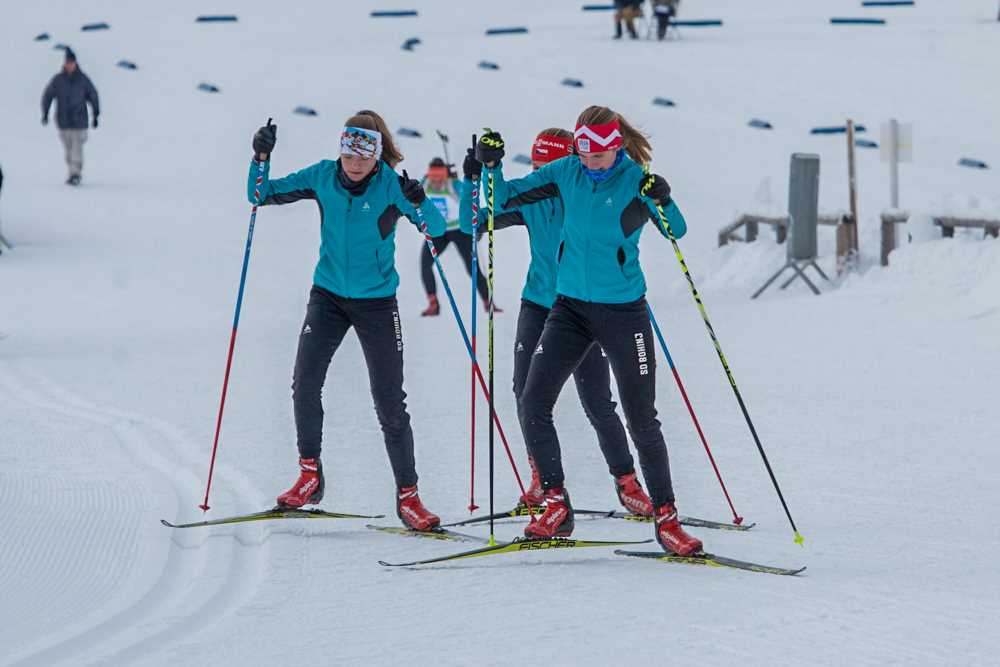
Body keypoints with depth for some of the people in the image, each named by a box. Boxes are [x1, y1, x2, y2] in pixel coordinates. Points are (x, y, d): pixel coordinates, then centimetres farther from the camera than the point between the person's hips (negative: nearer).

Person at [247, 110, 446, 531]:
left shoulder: (390, 185, -13)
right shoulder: (323, 176, -5)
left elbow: (438, 229, -18)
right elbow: (262, 196, 0)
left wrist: (419, 204, -37)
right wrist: (261, 159, -18)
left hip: (376, 302, -3)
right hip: (328, 295, 3)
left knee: (389, 401, -3)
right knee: (305, 383, -10)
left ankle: (408, 496, 4)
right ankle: (309, 476, 7)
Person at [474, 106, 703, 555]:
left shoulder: (635, 181, -11)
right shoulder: (566, 173, 0)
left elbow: (676, 232, -16)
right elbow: (506, 197, 6)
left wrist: (662, 202, -35)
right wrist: (491, 166, -12)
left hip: (623, 310, -4)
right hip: (570, 305, 4)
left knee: (642, 420, -2)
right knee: (533, 403, -7)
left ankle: (665, 517, 8)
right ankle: (556, 506, 2)